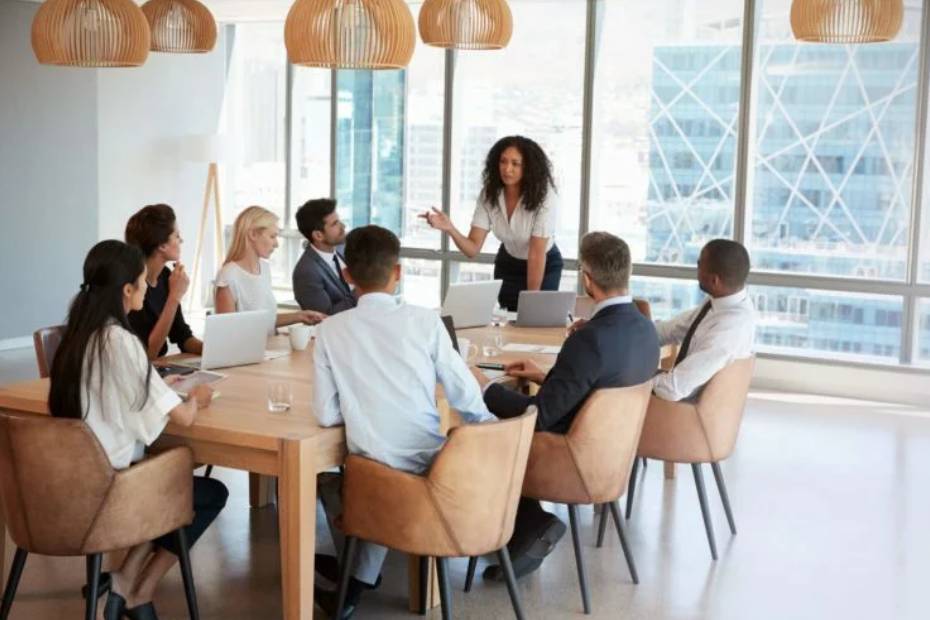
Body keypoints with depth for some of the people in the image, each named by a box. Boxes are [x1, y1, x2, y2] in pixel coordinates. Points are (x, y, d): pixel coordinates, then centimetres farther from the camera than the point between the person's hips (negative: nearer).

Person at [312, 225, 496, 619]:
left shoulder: (330, 330, -6)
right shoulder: (425, 321, -7)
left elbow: (325, 415, -5)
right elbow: (467, 399, -4)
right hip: (431, 464, 1)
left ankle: (354, 575, 36)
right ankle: (359, 582, 26)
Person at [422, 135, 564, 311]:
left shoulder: (543, 195, -29)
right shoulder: (489, 194, -18)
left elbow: (537, 253, -28)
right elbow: (473, 249, -22)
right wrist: (450, 229, -41)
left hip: (544, 266, -3)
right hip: (508, 264, 3)